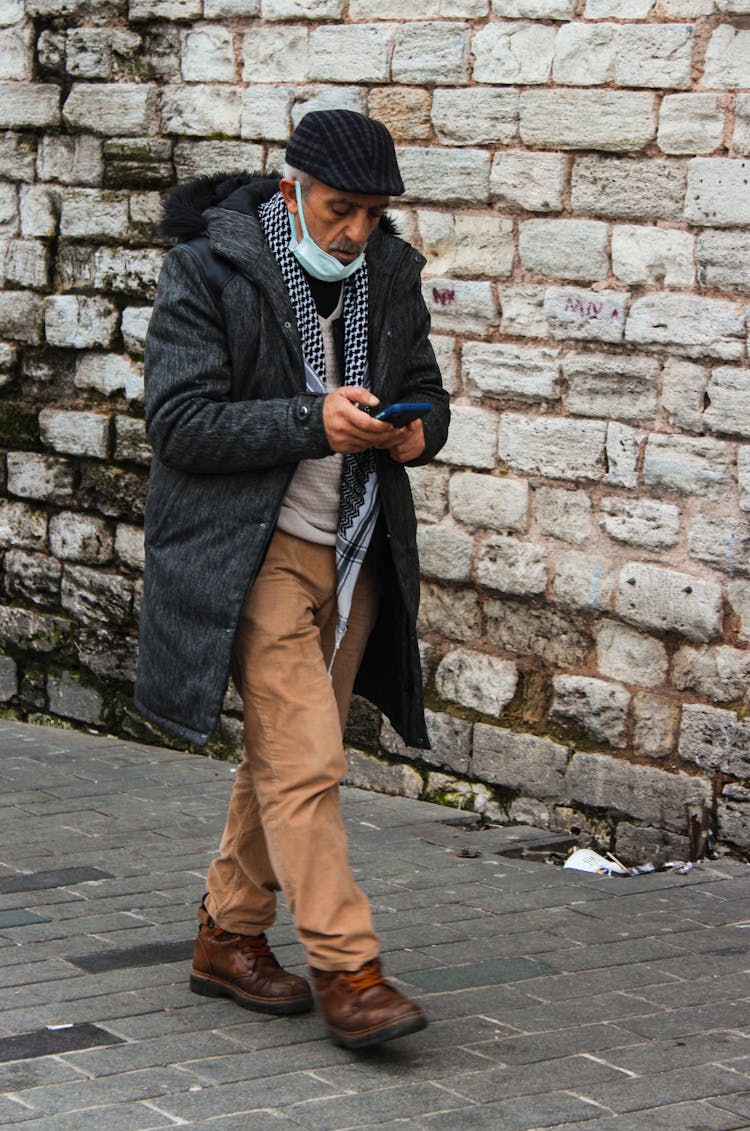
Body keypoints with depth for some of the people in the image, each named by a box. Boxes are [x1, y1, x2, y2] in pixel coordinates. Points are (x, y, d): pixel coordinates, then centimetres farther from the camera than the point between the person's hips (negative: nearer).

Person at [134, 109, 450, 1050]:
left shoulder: (390, 275, 6)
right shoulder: (207, 273, -11)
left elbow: (425, 390, 18)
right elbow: (178, 421, -16)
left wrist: (417, 431, -7)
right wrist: (312, 422, -25)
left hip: (354, 554, 6)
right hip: (252, 551, -6)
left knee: (284, 758, 13)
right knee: (305, 758, -12)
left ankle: (229, 939, 26)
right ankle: (346, 972, -8)